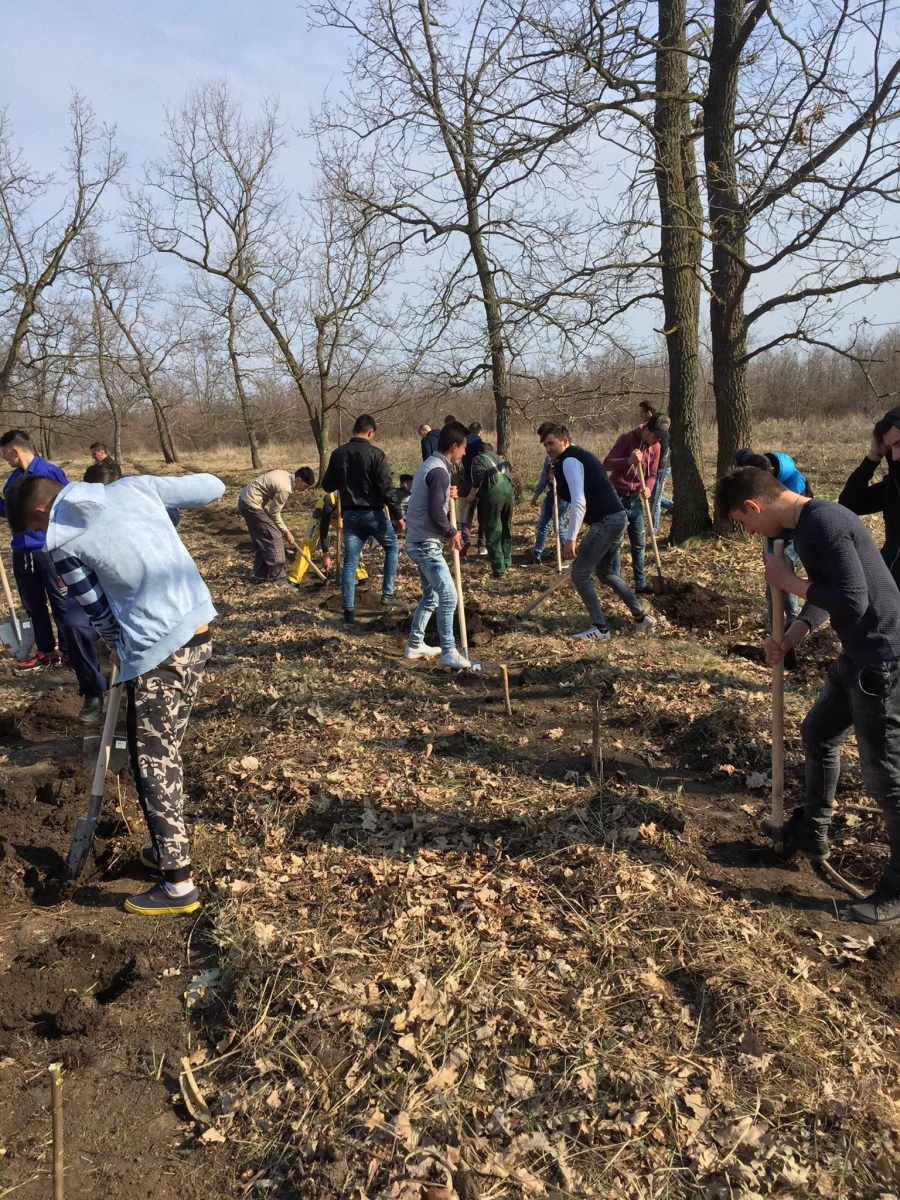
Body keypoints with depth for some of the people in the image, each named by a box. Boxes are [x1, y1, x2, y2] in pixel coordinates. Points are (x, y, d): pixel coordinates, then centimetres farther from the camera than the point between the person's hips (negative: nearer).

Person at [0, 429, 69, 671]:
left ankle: (69, 651, 12)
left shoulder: (50, 471, -10)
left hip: (49, 549, -7)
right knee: (33, 605, 12)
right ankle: (46, 652, 23)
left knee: (60, 601, 3)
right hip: (22, 551, 7)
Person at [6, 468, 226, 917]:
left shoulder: (66, 545, -5)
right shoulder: (134, 487, 6)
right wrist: (167, 499, 28)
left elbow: (98, 611, 4)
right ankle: (170, 846, 37)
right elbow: (212, 486, 10)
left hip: (157, 654, -7)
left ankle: (179, 884, 12)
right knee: (165, 753, 21)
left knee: (152, 764, 5)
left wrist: (117, 649, 25)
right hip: (198, 634, 7)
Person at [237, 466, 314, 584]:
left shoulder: (286, 476, 7)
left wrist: (265, 505, 9)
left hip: (246, 500, 10)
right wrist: (286, 532, -2)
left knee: (263, 540, 14)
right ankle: (278, 578, -3)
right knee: (274, 537, -6)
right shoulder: (285, 488, -21)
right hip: (251, 505, -10)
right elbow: (275, 513, -12)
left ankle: (261, 576, 20)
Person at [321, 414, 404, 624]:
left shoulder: (338, 454, 3)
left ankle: (348, 609, 3)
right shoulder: (375, 454, -11)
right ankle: (388, 594, 16)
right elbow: (386, 488, -15)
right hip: (372, 513, -4)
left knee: (350, 561, 7)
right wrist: (397, 514, -10)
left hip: (350, 514, 4)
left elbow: (327, 485, 11)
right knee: (392, 547, 20)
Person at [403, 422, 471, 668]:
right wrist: (452, 533, -10)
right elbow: (435, 514, -25)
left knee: (430, 596, 18)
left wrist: (447, 496, 5)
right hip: (426, 544, -11)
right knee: (448, 595, -11)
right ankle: (449, 652, -8)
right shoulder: (439, 471, -18)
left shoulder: (430, 465, 16)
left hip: (420, 542, 11)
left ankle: (415, 645, 26)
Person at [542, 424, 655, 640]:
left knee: (580, 574, -2)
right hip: (616, 517, 10)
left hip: (605, 522, -10)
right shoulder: (580, 456, 21)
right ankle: (641, 616, 29)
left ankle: (600, 628, 3)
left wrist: (570, 539, -25)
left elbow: (579, 502, -22)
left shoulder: (569, 461, -11)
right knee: (605, 572, 25)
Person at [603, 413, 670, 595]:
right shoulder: (627, 439, -16)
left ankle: (640, 584, 21)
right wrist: (628, 461, -37)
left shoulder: (656, 447, 3)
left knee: (639, 543, 11)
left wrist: (648, 488, -16)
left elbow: (652, 474, 6)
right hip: (617, 497, -7)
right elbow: (607, 463, -21)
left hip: (636, 499, 7)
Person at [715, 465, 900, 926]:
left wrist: (787, 581, -16)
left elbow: (853, 599, -27)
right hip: (858, 657, 11)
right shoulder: (808, 523, 9)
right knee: (818, 734, 24)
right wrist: (787, 641, 6)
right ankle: (811, 832, 43)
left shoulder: (823, 522, -22)